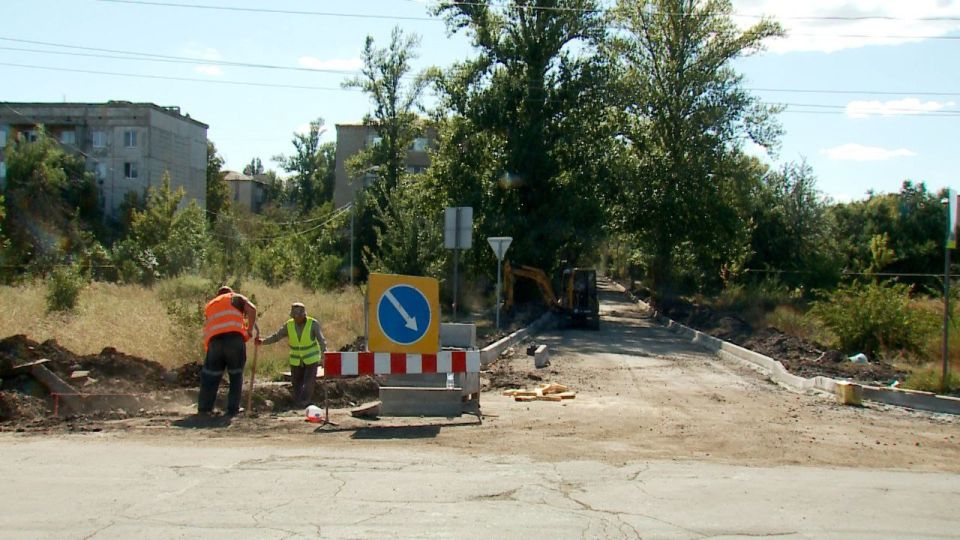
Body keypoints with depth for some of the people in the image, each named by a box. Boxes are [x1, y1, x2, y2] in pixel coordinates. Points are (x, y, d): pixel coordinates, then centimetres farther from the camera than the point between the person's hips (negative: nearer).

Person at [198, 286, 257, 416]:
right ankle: (233, 408, 9)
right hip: (235, 337, -3)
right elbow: (252, 309, 1)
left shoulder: (210, 305, 32)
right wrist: (250, 330, 6)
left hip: (214, 340, 3)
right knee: (236, 375, 9)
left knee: (210, 375, 14)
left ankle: (204, 407, 17)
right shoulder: (235, 298, 19)